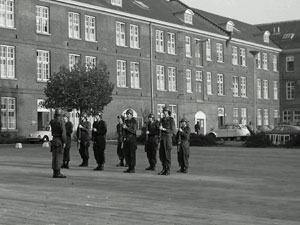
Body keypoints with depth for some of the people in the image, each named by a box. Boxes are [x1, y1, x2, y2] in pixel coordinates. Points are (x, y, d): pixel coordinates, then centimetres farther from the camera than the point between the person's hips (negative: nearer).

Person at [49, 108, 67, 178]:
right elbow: (63, 133, -19)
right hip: (60, 141, -7)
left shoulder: (52, 122, 6)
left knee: (54, 157, 8)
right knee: (59, 157, -6)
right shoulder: (61, 122, -15)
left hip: (54, 140, 7)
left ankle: (55, 173, 10)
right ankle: (57, 173, -6)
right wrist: (64, 142, -12)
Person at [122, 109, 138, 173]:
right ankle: (129, 167, 14)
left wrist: (126, 127, -18)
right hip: (126, 140, 6)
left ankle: (133, 168, 1)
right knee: (126, 153, 5)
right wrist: (124, 137, 5)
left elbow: (134, 131, -12)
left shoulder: (134, 121, -5)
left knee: (132, 154, -4)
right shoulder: (126, 121, 14)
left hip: (132, 139, -6)